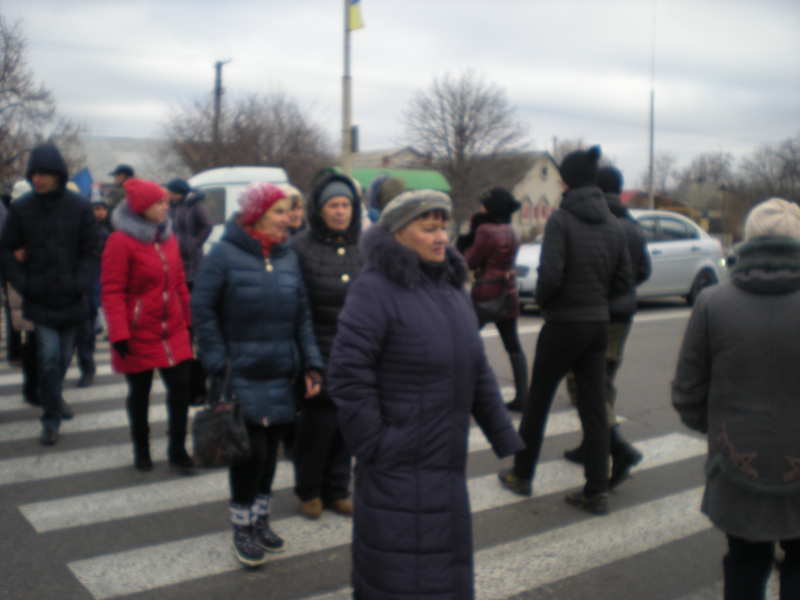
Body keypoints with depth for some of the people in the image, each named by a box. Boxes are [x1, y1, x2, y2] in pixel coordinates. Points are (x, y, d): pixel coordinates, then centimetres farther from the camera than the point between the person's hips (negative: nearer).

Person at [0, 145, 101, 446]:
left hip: (71, 299, 2)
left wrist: (82, 283, -12)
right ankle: (51, 418, 3)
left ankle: (55, 396, 41)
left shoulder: (79, 207, -4)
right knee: (49, 356, -9)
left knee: (64, 355, 16)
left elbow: (92, 249, -1)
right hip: (39, 300, -1)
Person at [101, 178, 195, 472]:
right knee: (139, 393, 11)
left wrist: (189, 318, 13)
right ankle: (141, 451, 28)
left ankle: (178, 450, 16)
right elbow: (111, 291, -16)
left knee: (181, 387, 2)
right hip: (138, 335, -5)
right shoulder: (121, 241, -13)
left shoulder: (167, 238, 6)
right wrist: (119, 334, -20)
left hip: (173, 331, 5)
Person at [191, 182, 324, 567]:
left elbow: (302, 316, 8)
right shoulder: (224, 254, -9)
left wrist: (311, 364, 1)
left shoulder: (288, 257, 6)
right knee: (252, 449, -5)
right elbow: (202, 310, -9)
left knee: (270, 449, 13)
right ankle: (242, 526, 16)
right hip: (241, 375, -5)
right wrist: (218, 365, -13)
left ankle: (260, 518, 31)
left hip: (280, 376, 5)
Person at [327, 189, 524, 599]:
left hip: (447, 464, 8)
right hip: (398, 469, -7)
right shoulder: (375, 289, -15)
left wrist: (505, 438, 11)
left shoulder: (451, 287, 10)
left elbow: (477, 370, 13)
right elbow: (347, 375, -20)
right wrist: (373, 445, -18)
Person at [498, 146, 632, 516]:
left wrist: (542, 301, -2)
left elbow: (551, 274, -21)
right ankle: (597, 492, 12)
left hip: (563, 323, -5)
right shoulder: (613, 225, 6)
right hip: (598, 325, 5)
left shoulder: (561, 219, -13)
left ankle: (521, 475, 25)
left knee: (537, 402, 11)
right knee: (594, 408, 9)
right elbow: (624, 281, 7)